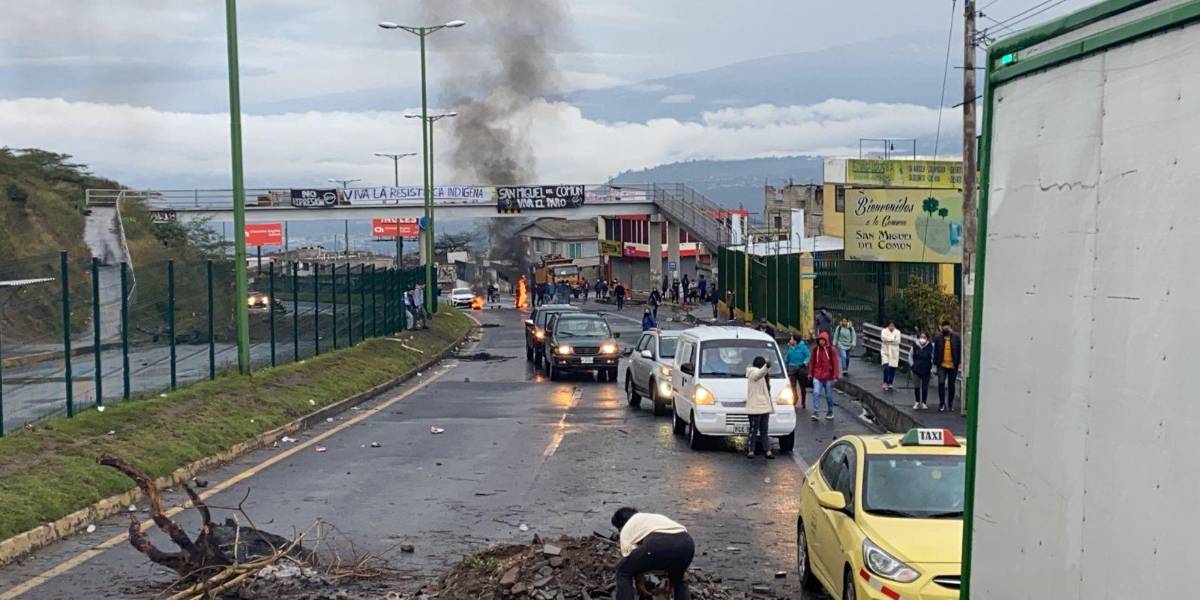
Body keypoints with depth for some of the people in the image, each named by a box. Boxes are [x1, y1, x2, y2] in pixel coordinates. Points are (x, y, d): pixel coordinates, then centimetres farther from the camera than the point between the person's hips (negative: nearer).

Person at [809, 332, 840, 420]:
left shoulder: (831, 350, -6)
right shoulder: (815, 350, 3)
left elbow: (835, 362, -5)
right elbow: (812, 361, 11)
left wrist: (835, 375, -8)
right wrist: (810, 372, 11)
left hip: (828, 377, -2)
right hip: (817, 377, 2)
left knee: (829, 395, 9)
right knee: (816, 393, -12)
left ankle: (830, 412, 25)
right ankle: (816, 412, -9)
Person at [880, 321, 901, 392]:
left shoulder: (897, 332, 3)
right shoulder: (884, 331, 1)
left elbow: (897, 341, -12)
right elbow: (883, 338, -19)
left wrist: (888, 339, -14)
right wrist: (893, 339, -16)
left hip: (894, 352, 2)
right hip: (885, 352, -2)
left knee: (892, 369, 4)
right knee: (886, 367, -17)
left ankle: (890, 384, 18)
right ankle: (885, 383, -10)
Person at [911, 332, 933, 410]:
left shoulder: (930, 346, -3)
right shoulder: (915, 346, -3)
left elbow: (932, 358, 7)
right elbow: (911, 356, 9)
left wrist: (931, 367, 1)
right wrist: (912, 365, 1)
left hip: (926, 370, 0)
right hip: (916, 369, 0)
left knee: (925, 387, 3)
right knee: (916, 386, -1)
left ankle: (923, 403, 15)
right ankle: (917, 402, 15)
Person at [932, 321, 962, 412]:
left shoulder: (956, 337, 0)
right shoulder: (937, 337, 0)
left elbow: (959, 350, 4)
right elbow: (935, 351, 4)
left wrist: (958, 362, -2)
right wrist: (936, 362, -3)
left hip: (953, 366, 1)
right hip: (942, 365, -1)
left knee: (951, 385, 9)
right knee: (941, 383, -10)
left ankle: (950, 403, 21)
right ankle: (942, 403, -1)